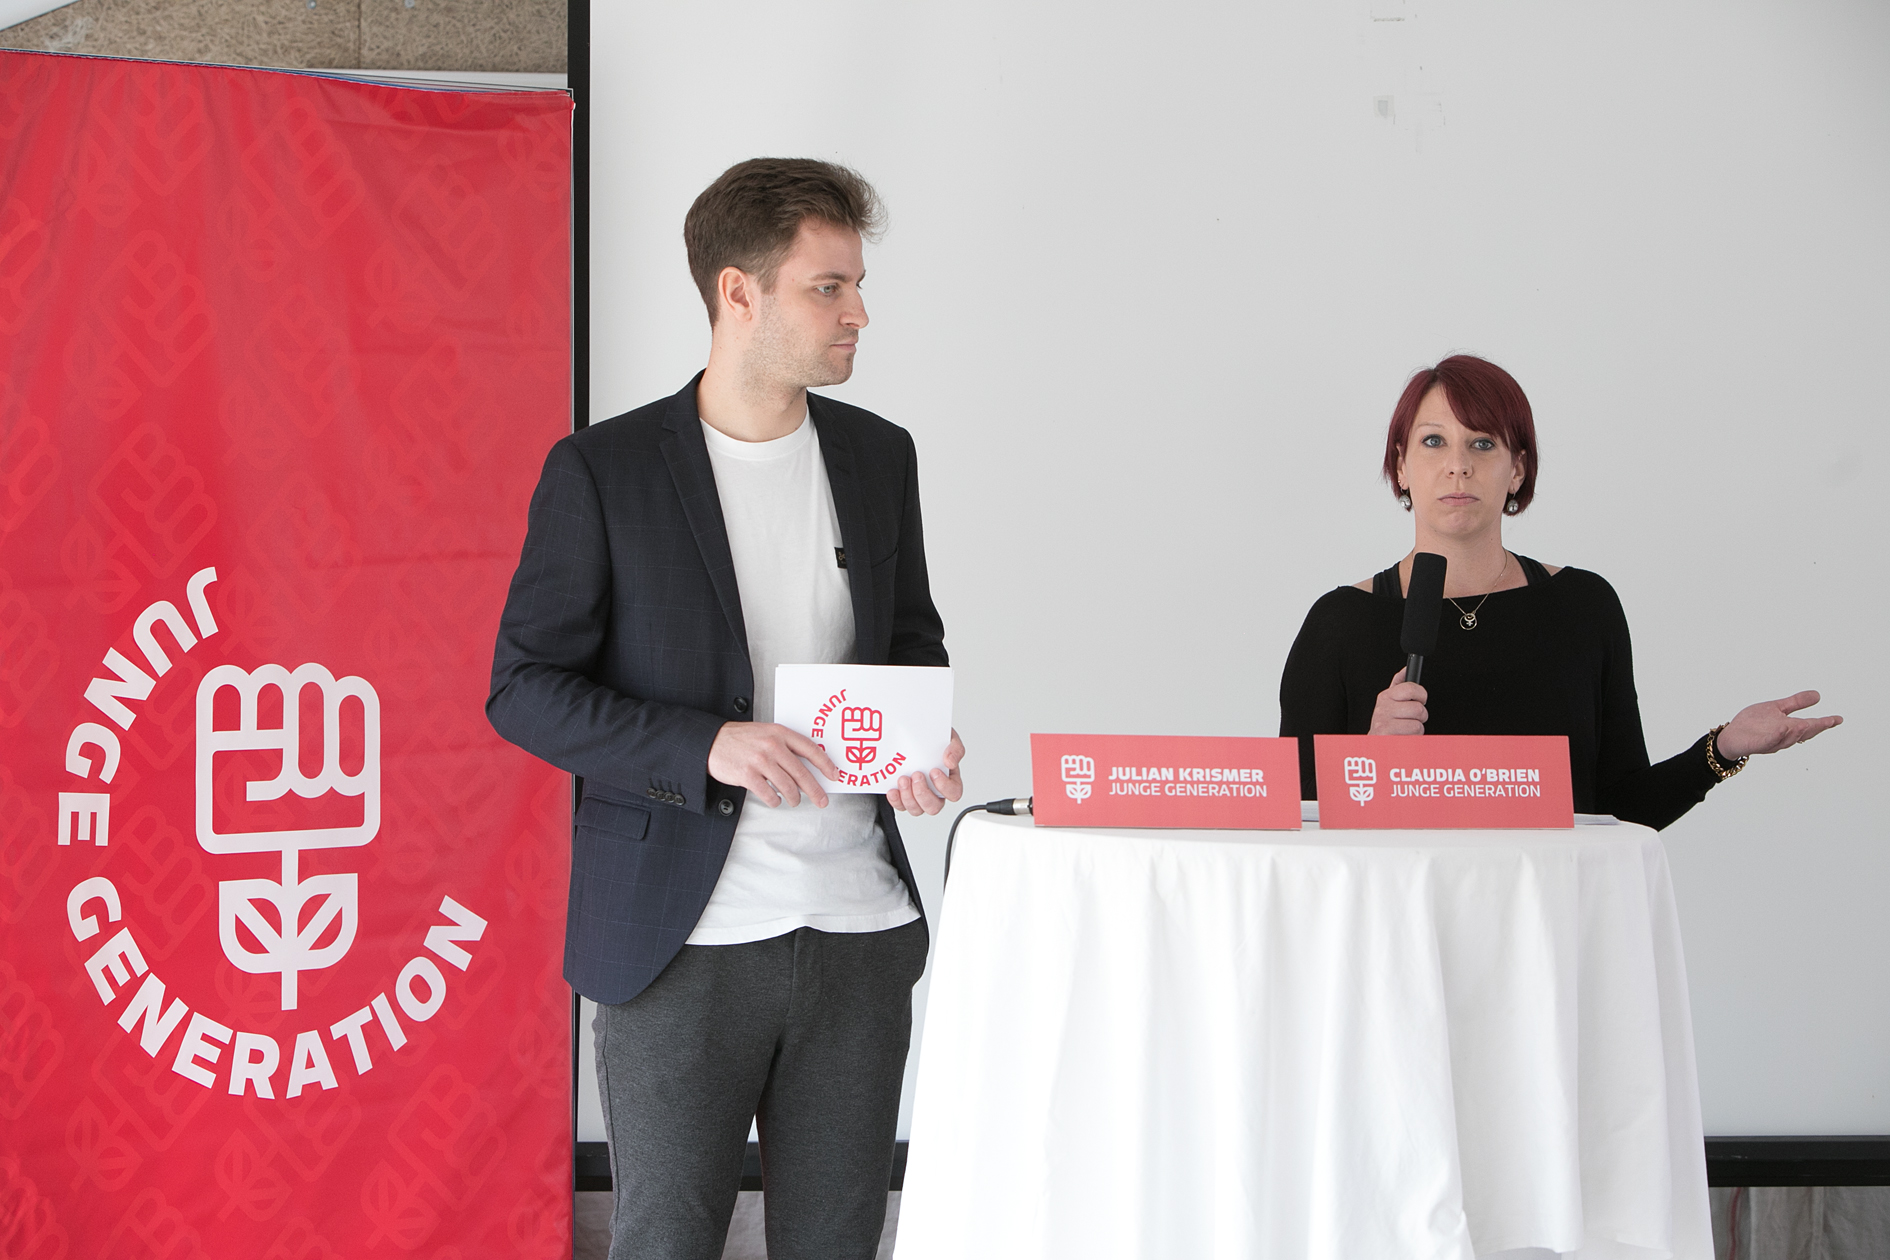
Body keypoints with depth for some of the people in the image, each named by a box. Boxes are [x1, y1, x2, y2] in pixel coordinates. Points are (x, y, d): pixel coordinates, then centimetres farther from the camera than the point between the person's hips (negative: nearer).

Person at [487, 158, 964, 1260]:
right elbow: (525, 688, -6)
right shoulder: (603, 473, -6)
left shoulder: (879, 455, 9)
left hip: (861, 932, 4)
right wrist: (705, 747, -20)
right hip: (682, 946, -4)